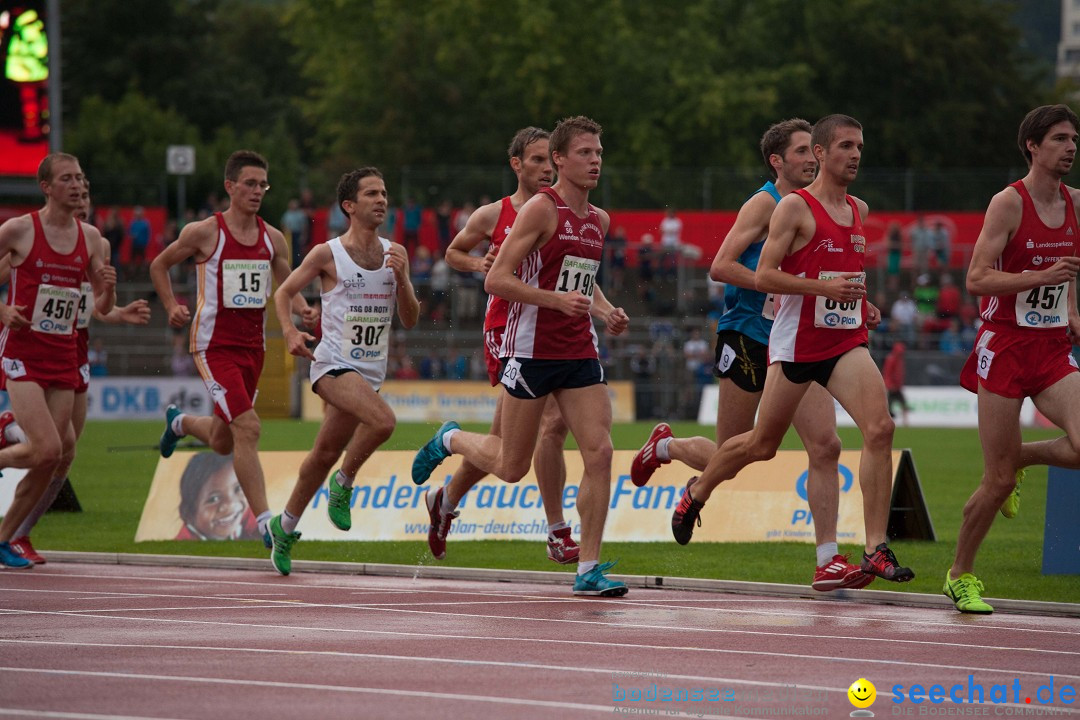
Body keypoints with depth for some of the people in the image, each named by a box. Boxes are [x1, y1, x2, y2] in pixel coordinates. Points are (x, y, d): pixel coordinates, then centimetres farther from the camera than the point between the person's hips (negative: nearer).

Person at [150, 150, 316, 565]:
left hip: (252, 347, 6)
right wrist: (172, 307, -7)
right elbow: (159, 265, 6)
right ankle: (264, 522, -19)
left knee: (223, 443, 17)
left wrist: (303, 311, -5)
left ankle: (179, 422, 52)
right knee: (247, 427, -20)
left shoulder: (272, 239, 5)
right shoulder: (204, 233, -8)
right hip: (214, 346, -6)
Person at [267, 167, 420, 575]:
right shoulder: (328, 255, -6)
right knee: (383, 421, -29)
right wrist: (290, 333, -12)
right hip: (334, 364, -5)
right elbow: (284, 293, 5)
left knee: (326, 453, 12)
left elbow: (410, 320, 7)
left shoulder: (395, 254, 7)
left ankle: (285, 526, 29)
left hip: (371, 370, 5)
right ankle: (344, 483, -5)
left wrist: (401, 278, -9)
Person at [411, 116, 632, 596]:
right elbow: (496, 280, -15)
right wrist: (558, 300, -23)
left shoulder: (599, 221, 12)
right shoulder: (542, 209, -11)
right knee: (511, 467, 4)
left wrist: (606, 312, 10)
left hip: (579, 354, 6)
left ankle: (588, 569, -4)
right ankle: (450, 440, 36)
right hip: (531, 352, -6)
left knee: (600, 454, -8)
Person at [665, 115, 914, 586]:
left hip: (846, 342, 5)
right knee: (762, 444, 10)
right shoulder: (795, 207, -9)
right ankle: (697, 492, 40)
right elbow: (763, 277, -14)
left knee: (879, 428, -18)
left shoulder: (859, 211, 12)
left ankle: (876, 549, -18)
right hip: (796, 343, -5)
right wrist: (823, 287, -24)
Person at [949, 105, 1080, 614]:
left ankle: (1016, 460, 13)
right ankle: (960, 575, 18)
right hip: (1006, 347, -5)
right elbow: (977, 279, -16)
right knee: (998, 482, -4)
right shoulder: (1008, 203, -11)